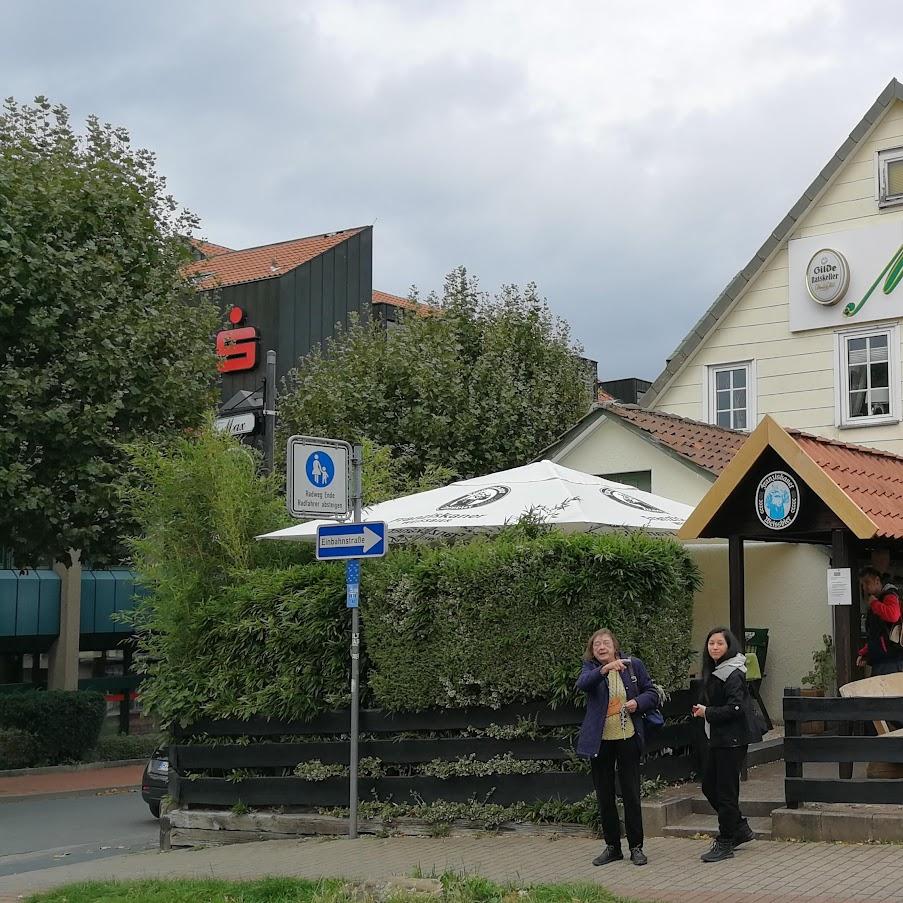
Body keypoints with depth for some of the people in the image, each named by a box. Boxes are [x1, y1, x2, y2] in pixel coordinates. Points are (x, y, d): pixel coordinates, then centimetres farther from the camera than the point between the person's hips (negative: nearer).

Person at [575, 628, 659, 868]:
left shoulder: (634, 665, 2)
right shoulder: (591, 668, 0)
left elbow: (652, 694, 8)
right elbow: (582, 684, -23)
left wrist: (638, 702, -13)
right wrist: (604, 669, -39)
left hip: (628, 738, -1)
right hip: (600, 741, 1)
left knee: (631, 795, 3)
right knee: (604, 796, 8)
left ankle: (636, 847, 14)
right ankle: (612, 847, 20)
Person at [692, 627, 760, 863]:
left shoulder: (733, 674, -16)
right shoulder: (713, 671, 12)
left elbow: (735, 708, -24)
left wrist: (707, 712, -13)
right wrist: (701, 709, 2)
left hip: (732, 739, -10)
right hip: (718, 737, 10)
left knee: (725, 790, -2)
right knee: (709, 786, 14)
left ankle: (725, 843, 8)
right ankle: (740, 828, 28)